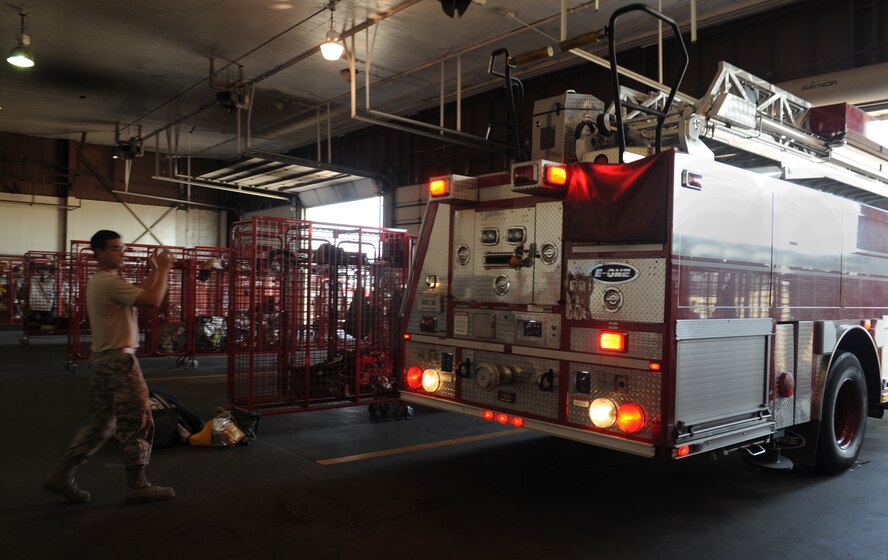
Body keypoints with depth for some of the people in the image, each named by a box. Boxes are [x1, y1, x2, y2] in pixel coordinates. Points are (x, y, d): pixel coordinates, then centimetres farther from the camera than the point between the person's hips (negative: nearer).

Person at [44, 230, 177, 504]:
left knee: (100, 423, 16)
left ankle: (61, 476, 18)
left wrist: (153, 271, 13)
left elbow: (139, 296, 18)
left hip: (104, 359, 10)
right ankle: (137, 485, 7)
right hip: (119, 360, -10)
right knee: (138, 423, -1)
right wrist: (163, 270, -13)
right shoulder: (110, 282, -17)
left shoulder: (99, 281, 15)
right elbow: (153, 300, -24)